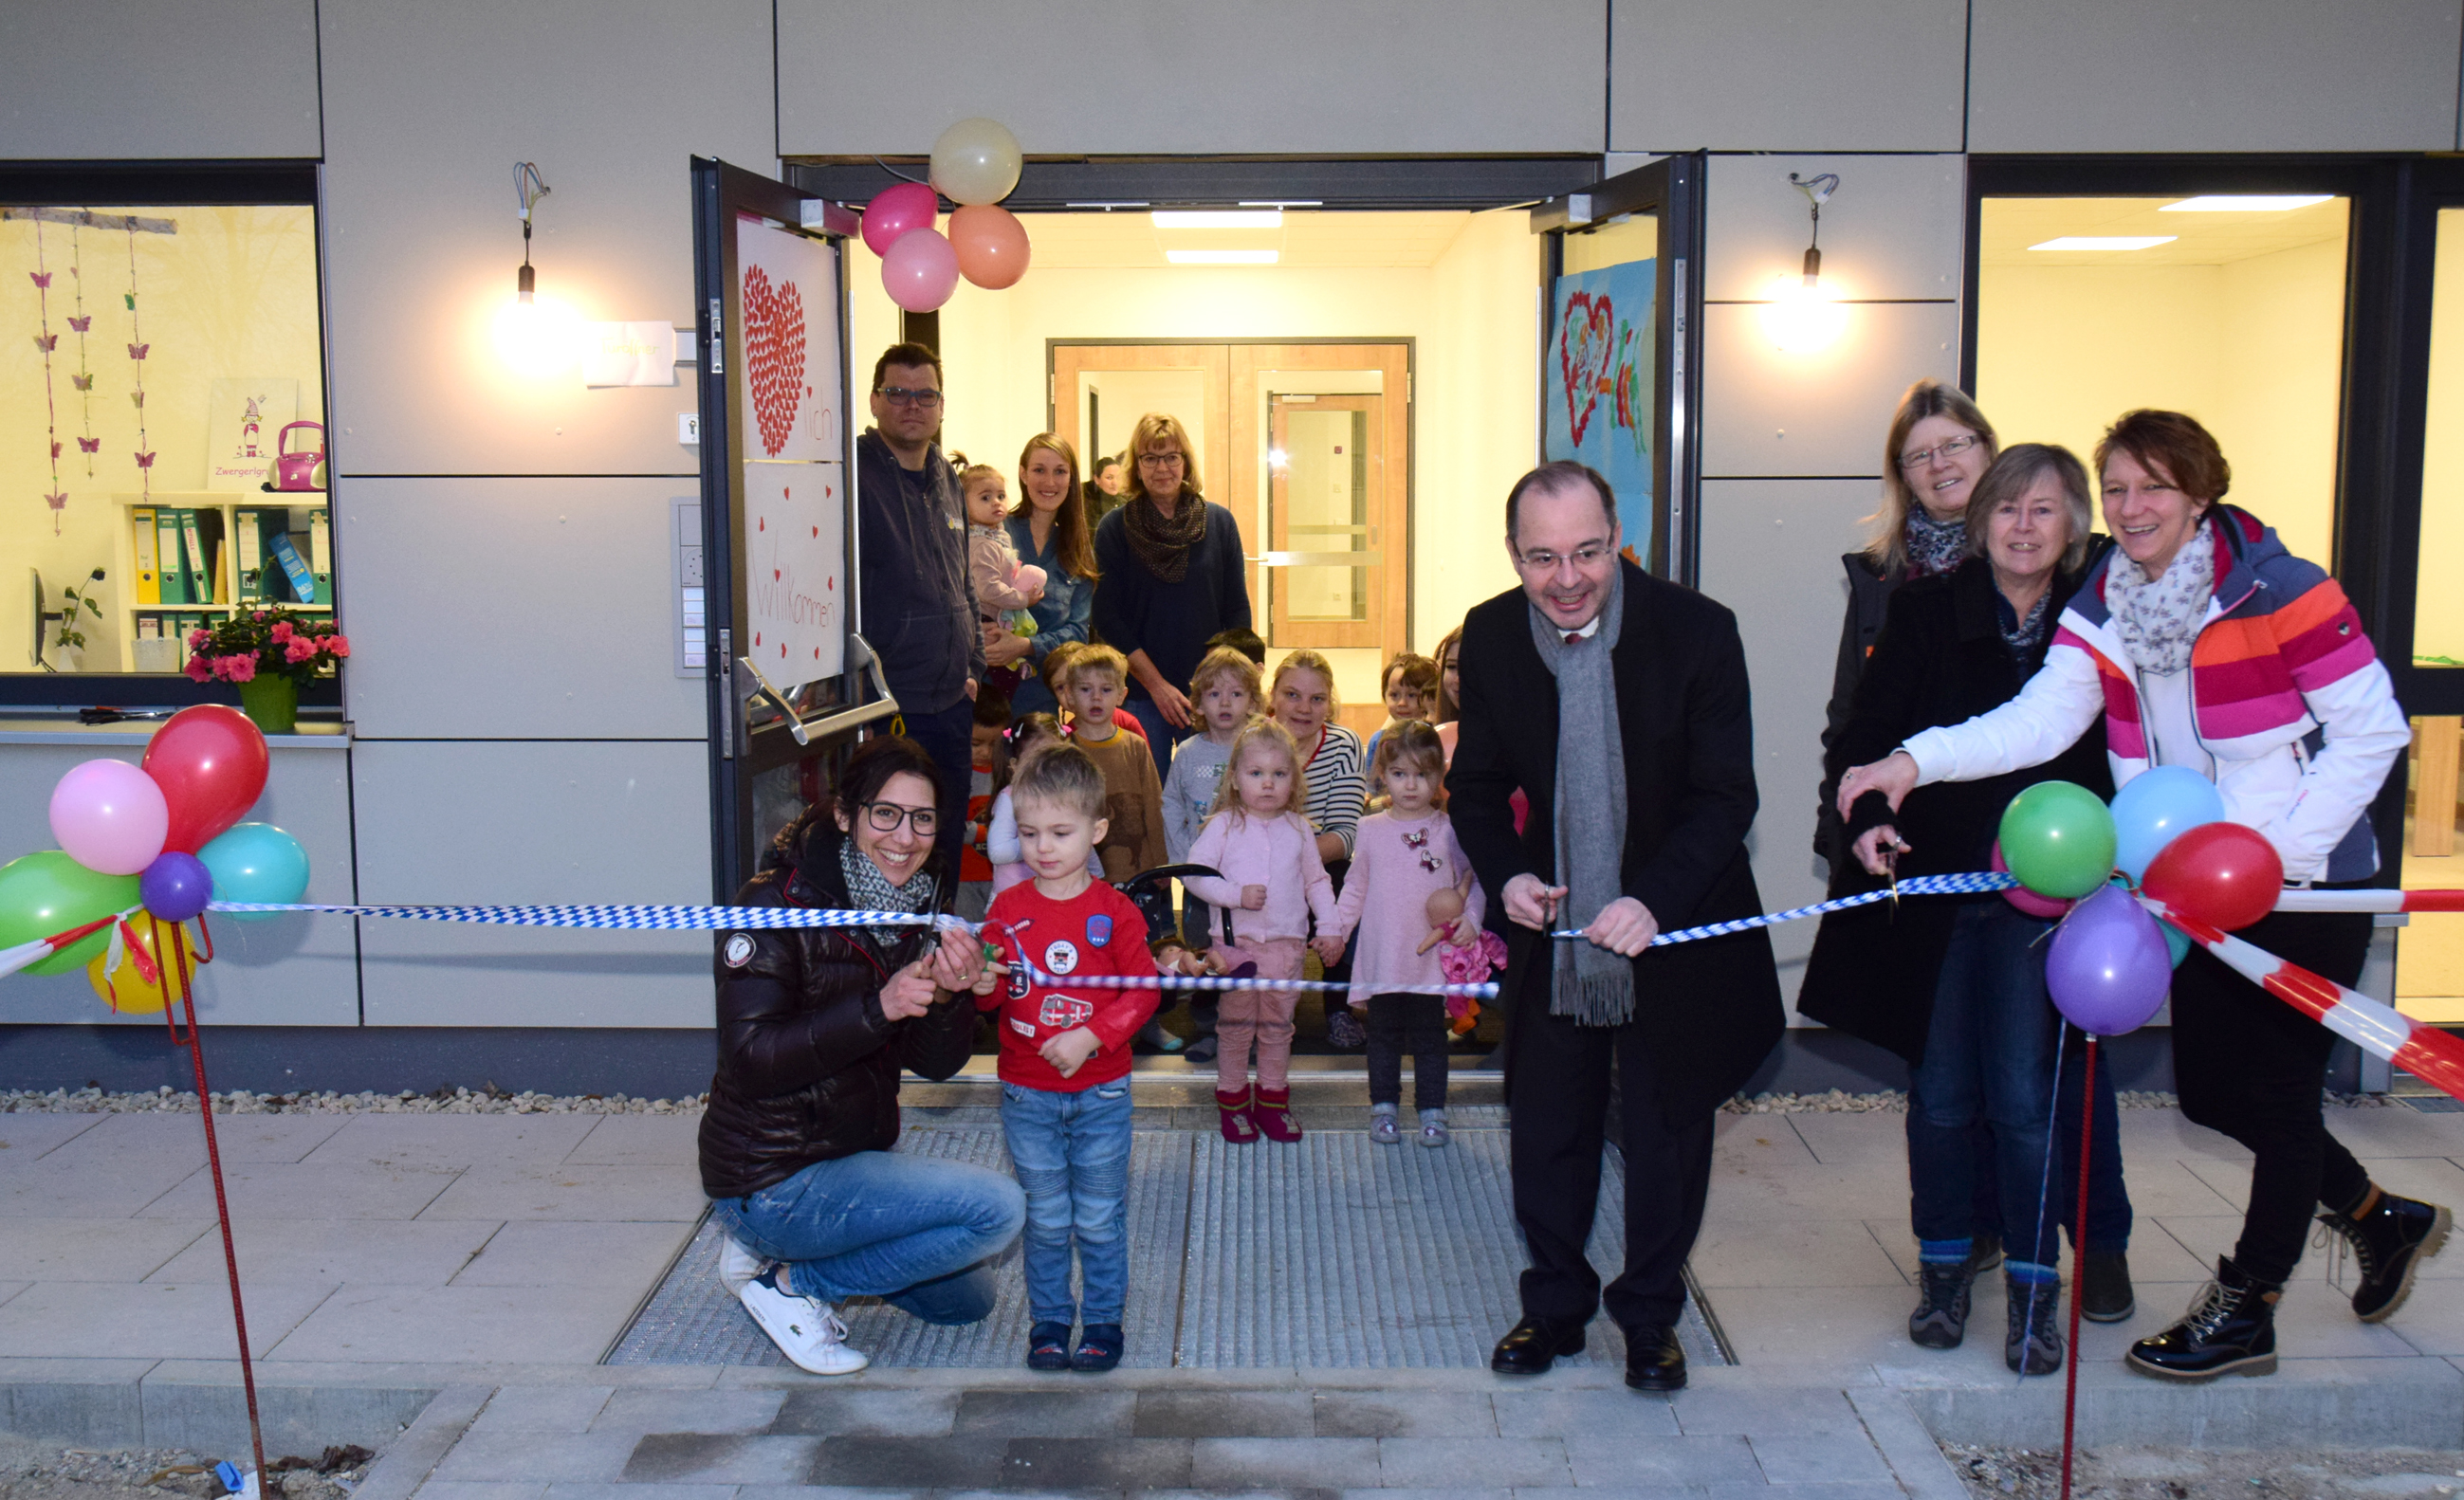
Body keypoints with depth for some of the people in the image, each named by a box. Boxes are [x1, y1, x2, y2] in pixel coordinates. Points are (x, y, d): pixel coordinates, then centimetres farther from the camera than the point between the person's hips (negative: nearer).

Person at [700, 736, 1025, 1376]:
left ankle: (783, 1251, 21)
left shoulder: (923, 906, 2)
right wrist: (877, 1007, -33)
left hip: (860, 1151, 8)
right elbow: (748, 1059, -26)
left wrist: (947, 997, -22)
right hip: (774, 1176, -8)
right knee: (998, 1207, -20)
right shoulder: (780, 903, -19)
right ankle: (789, 1284, -5)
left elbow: (938, 1062, -1)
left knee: (967, 1299, 18)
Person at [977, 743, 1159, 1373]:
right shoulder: (1007, 908, 0)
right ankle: (1048, 1319, 26)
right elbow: (994, 993, 4)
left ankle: (1104, 1318, 23)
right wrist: (983, 985, -19)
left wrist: (1092, 1036, -19)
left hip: (1100, 1091, -1)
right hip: (1027, 1095, 2)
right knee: (1045, 1219, 11)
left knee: (1100, 1218, 8)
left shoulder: (1113, 911, -6)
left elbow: (1143, 990, -7)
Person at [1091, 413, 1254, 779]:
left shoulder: (1219, 522, 6)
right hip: (1141, 694, -1)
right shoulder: (1115, 528, 1)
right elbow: (1108, 619, -2)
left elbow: (1238, 611, 7)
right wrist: (1157, 684, -9)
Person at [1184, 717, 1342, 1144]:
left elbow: (1317, 881, 12)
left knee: (1278, 1025, 12)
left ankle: (1272, 1098, 25)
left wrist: (1330, 927, 2)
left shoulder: (1298, 829, 5)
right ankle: (1231, 1100, 22)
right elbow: (1194, 873, -8)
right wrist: (1235, 895, -19)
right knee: (1236, 1025, 8)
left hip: (1286, 944, 3)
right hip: (1237, 943, -2)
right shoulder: (1224, 825, -4)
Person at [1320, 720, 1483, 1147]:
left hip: (1431, 956, -1)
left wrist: (1470, 919, -10)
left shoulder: (1449, 830, 0)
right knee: (1383, 1035, 10)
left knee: (1429, 1036, 7)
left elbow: (1475, 881, 5)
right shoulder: (1371, 830, 4)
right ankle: (1384, 1107, 21)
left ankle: (1432, 1110, 16)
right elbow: (1355, 888, 12)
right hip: (1382, 957, 1)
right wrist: (1335, 929, 7)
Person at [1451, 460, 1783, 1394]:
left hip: (1674, 926, -2)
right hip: (1551, 926, 2)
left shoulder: (1697, 630, -17)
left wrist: (1653, 902, -30)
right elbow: (1476, 785, 2)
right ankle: (1556, 1305, 34)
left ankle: (1651, 1316, 32)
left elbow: (1726, 794, -16)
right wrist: (1506, 874, -18)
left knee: (1667, 1129, 12)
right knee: (1547, 1125, 13)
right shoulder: (1490, 637, -8)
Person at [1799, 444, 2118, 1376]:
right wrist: (1868, 816, -18)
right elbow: (1867, 733, -1)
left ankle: (2034, 1285, 14)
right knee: (1941, 1094, 9)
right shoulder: (1925, 611, 2)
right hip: (1931, 888, 1)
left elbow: (2115, 764, 5)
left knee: (2024, 1097, -2)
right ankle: (1944, 1266, 26)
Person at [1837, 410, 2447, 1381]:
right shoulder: (2102, 609, 1)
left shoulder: (2277, 592, -16)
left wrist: (2281, 849, -19)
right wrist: (1916, 760, -27)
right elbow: (2038, 720, -12)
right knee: (2211, 1092, 12)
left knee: (2274, 1089, 2)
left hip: (2307, 888, -6)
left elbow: (2372, 728, -13)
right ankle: (2381, 1219, 38)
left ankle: (2244, 1309, 19)